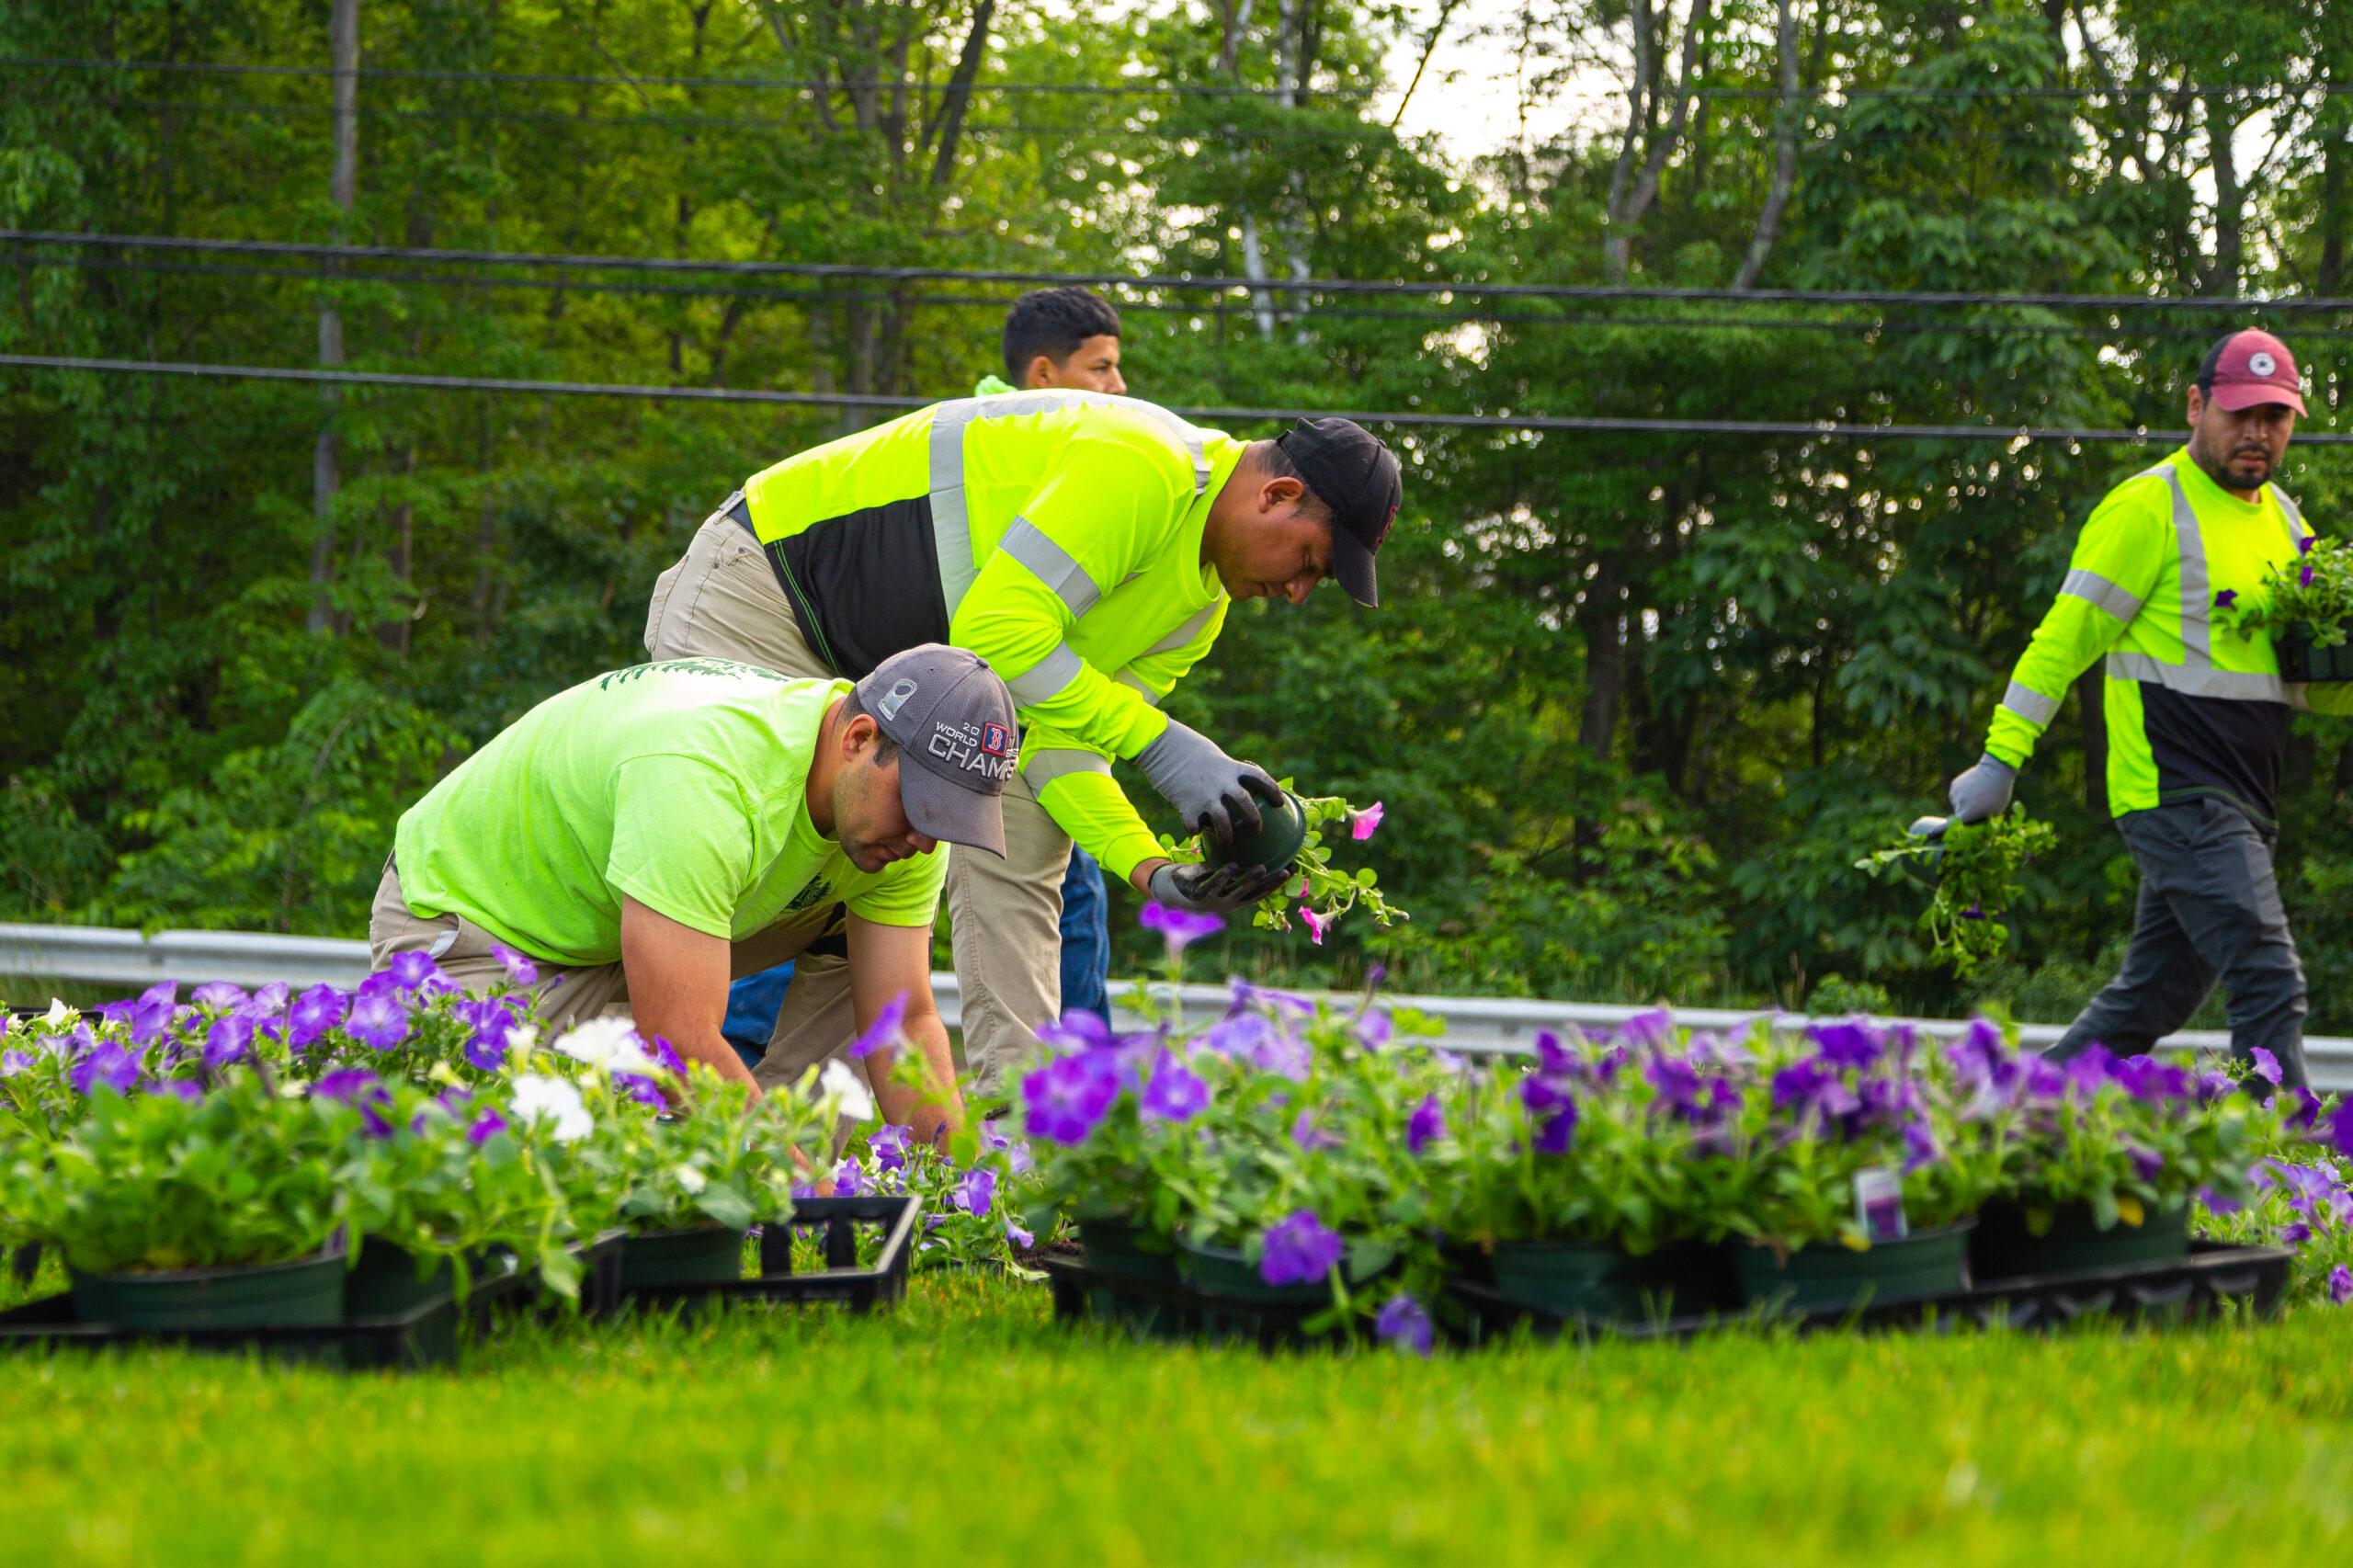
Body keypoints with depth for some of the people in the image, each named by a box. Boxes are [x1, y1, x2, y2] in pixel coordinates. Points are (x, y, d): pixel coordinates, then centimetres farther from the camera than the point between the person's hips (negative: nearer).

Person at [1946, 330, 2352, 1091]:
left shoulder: (2282, 518, 18)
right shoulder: (2150, 507, -7)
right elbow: (2065, 636, -8)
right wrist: (2002, 757, -12)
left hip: (2240, 804, 8)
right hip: (2177, 792, -8)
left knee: (2151, 999, 12)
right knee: (2271, 987, -16)